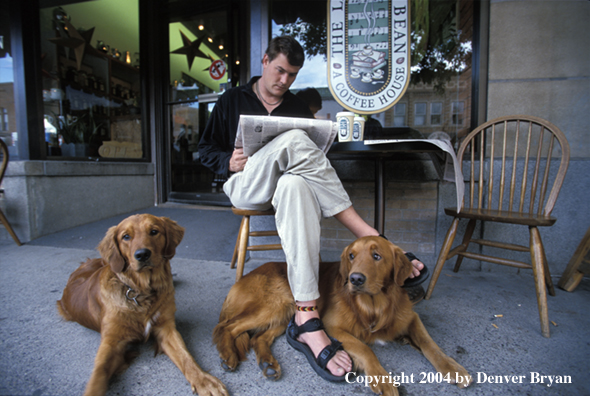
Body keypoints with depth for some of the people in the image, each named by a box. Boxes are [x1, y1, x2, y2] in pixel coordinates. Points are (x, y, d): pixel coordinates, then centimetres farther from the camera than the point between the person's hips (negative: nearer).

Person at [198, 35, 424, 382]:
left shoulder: (298, 107, 21)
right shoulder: (232, 101, 15)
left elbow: (307, 161, 17)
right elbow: (206, 150, 13)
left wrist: (316, 163, -7)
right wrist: (229, 161, -9)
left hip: (287, 182, 4)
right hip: (246, 186, -3)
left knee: (296, 185, -37)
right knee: (294, 139, -33)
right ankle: (369, 235, -36)